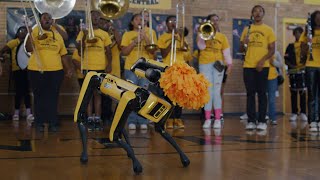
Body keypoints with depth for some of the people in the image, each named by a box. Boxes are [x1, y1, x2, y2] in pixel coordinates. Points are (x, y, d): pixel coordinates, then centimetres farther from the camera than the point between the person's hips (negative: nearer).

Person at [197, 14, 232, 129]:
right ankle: (207, 119, 1)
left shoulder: (222, 36, 12)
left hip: (217, 64, 0)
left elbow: (226, 51, 5)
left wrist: (229, 63, -6)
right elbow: (201, 46, -5)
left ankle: (218, 119, 0)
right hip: (205, 64, 0)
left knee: (217, 91, -3)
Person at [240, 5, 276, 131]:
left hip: (262, 67, -2)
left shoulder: (268, 30, 5)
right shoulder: (247, 29, 12)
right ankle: (251, 121, 3)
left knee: (262, 93, -1)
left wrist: (262, 61, -14)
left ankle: (262, 121, 2)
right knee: (250, 94, 1)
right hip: (248, 66, 2)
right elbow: (241, 50, 13)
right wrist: (244, 43, -9)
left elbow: (272, 50, 1)